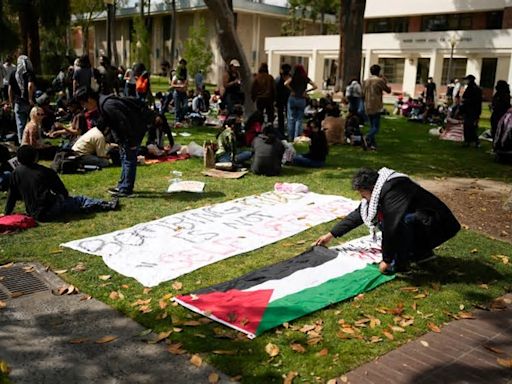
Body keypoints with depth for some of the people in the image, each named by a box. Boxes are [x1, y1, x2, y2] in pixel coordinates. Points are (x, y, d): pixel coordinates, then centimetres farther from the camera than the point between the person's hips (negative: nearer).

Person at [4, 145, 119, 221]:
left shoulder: (16, 172, 3)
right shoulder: (45, 171, -5)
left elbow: (12, 195, 10)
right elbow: (62, 191, 5)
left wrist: (7, 212, 24)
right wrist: (65, 197, 29)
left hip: (34, 213, 4)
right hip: (50, 211, -4)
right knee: (79, 201, 14)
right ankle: (108, 205, 19)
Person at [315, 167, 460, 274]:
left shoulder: (393, 191, -28)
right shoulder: (379, 190, 3)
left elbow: (393, 227, -31)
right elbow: (358, 214, 11)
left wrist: (387, 260, -22)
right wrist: (331, 234, 15)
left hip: (436, 226, -10)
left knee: (403, 220, -33)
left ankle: (400, 264, -12)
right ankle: (422, 253, 12)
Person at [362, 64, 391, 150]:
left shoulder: (366, 81, 7)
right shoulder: (380, 80, -8)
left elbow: (363, 94, 12)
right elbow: (388, 90, 3)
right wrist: (385, 82, 15)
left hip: (368, 107, 6)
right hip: (376, 107, -6)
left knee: (372, 126, 15)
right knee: (376, 127, -6)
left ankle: (373, 144, 14)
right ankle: (368, 138, -31)